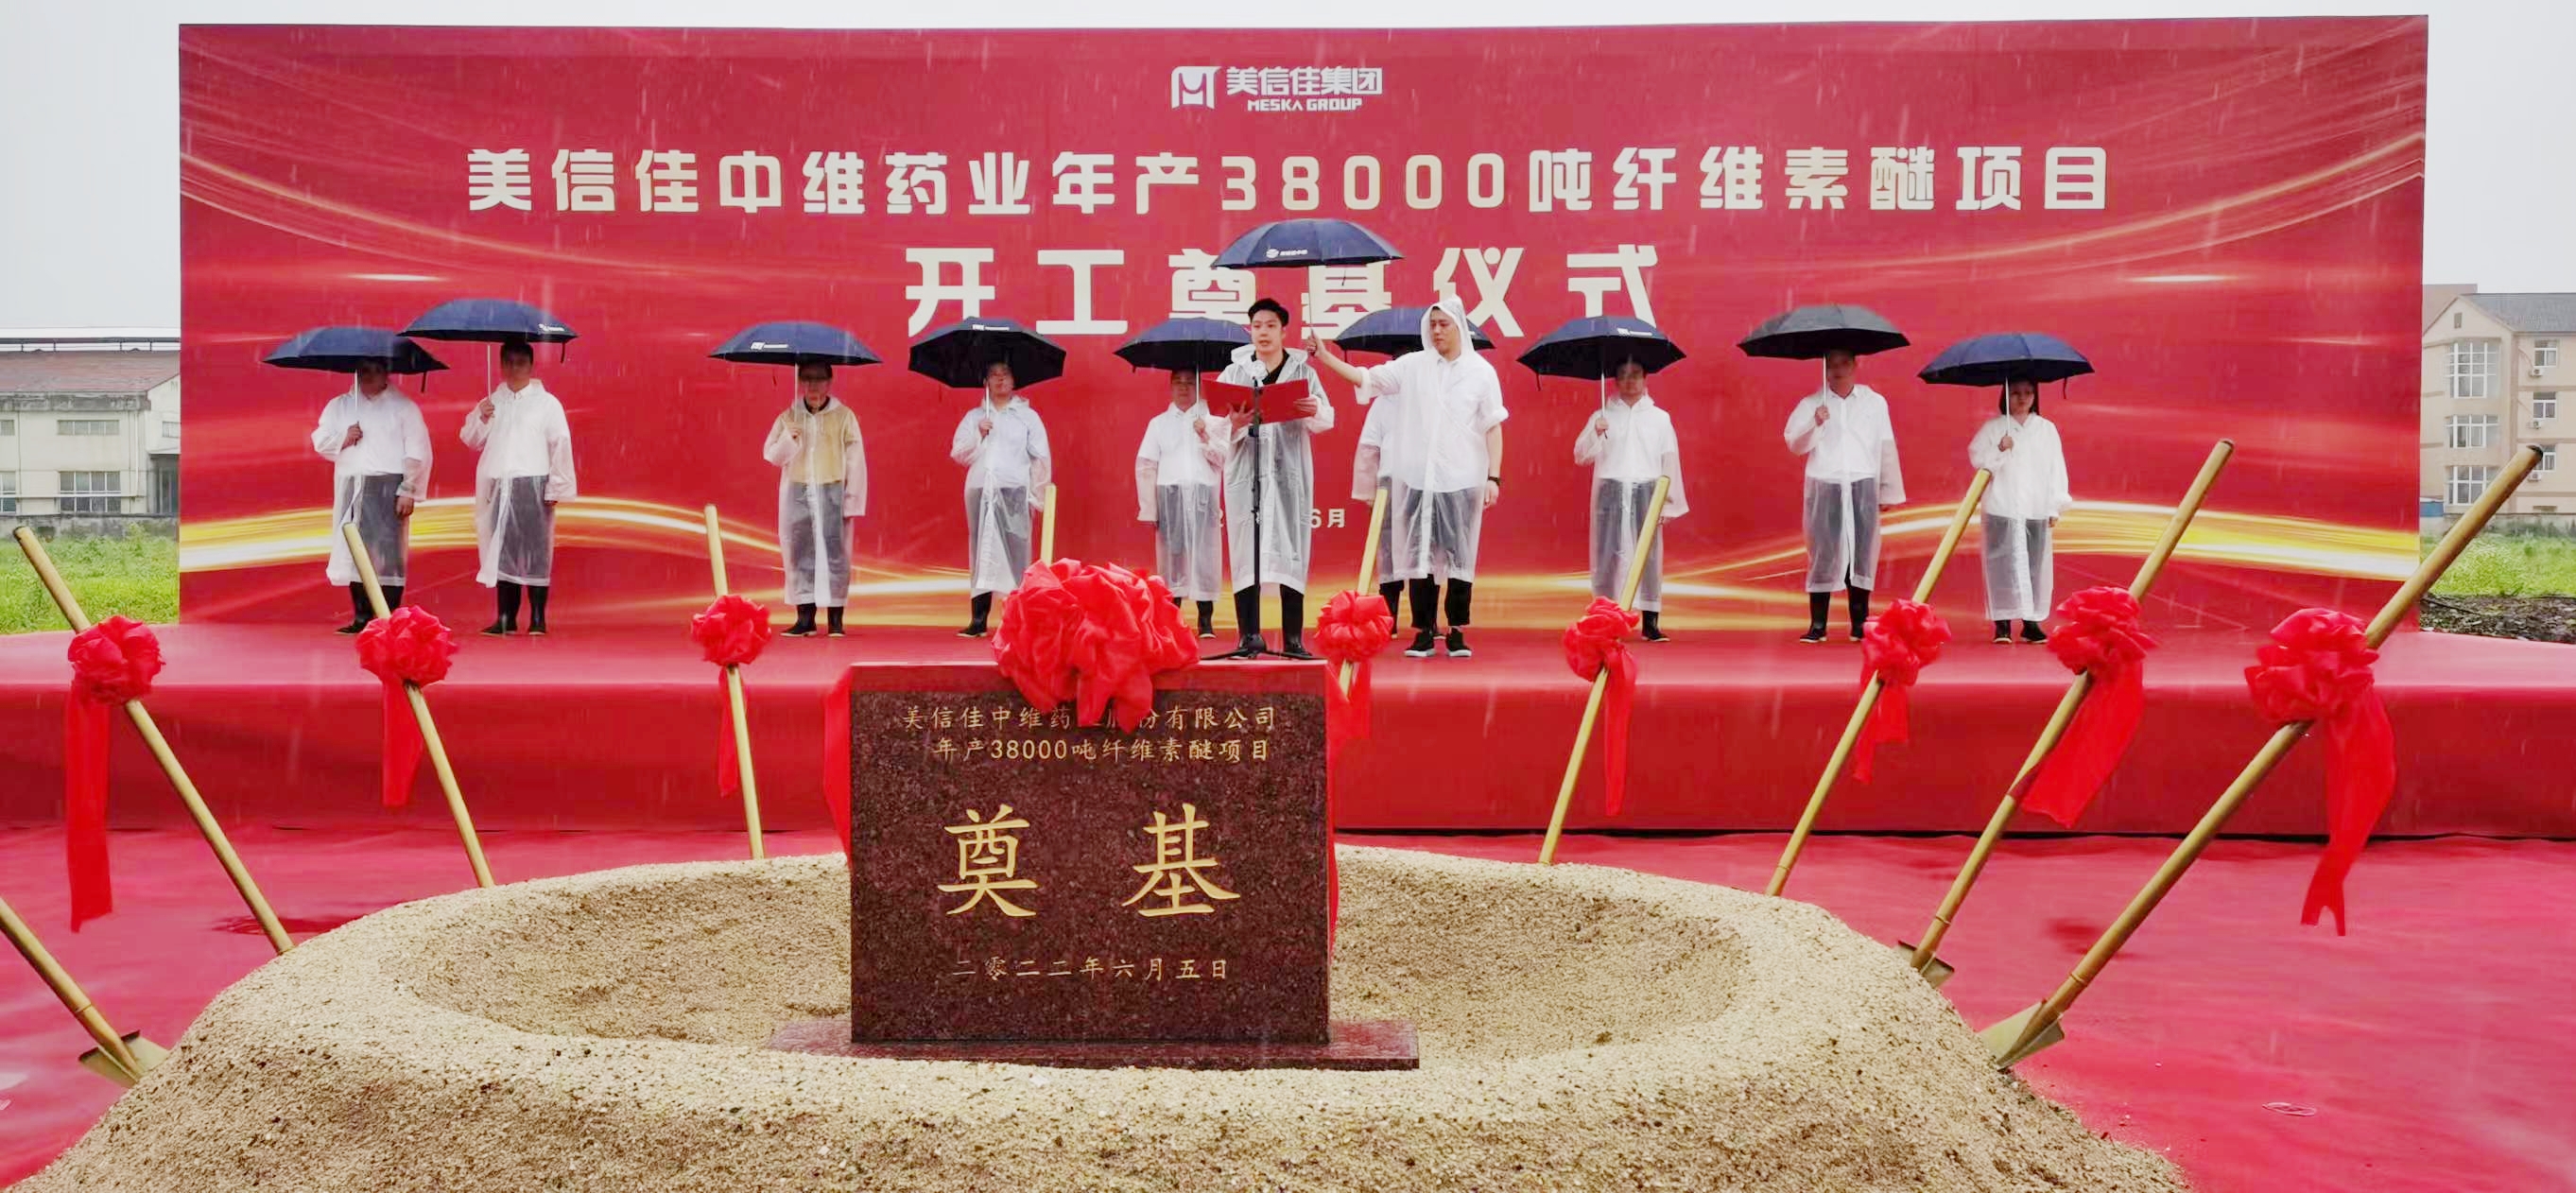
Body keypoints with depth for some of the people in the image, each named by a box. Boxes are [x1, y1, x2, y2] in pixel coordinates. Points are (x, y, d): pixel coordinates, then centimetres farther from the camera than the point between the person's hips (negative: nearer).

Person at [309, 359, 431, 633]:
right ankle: (361, 617, 9)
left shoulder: (403, 407, 4)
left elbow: (417, 453, -2)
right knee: (354, 551, 3)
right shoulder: (339, 406, 16)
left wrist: (408, 491, -8)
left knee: (388, 552, -7)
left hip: (389, 487, -4)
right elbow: (320, 441, 14)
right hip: (351, 488, 4)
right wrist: (343, 439, -7)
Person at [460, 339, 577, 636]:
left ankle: (537, 618, 0)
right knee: (501, 550, 4)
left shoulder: (547, 403, 3)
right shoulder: (491, 403, 15)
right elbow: (472, 440, 15)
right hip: (498, 486, 4)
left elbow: (560, 447, -1)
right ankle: (506, 617, 9)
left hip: (533, 485, -4)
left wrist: (556, 488, -7)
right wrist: (481, 419, -5)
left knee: (536, 550, -5)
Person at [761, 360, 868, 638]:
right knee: (799, 552, 1)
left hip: (832, 491, -2)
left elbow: (855, 460, 0)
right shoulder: (789, 417, 9)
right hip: (797, 492, 3)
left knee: (834, 552, -5)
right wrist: (788, 439, -12)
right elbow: (771, 454, 8)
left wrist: (852, 499, -5)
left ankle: (835, 618, -1)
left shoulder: (843, 416, 2)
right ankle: (805, 617, 5)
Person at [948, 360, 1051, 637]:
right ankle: (979, 620, 4)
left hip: (1014, 491, -2)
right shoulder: (974, 417, 15)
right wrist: (978, 435, -7)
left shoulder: (1027, 416, 10)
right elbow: (957, 453, 8)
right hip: (980, 491, 2)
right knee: (981, 553, 2)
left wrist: (1037, 495, -1)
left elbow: (1041, 458, 6)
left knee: (1016, 552, -9)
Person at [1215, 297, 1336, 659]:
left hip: (1289, 472, 0)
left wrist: (1314, 410, -24)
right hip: (1246, 471, 0)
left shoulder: (1303, 371, 8)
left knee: (1291, 551, -1)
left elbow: (1326, 419, -3)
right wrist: (1233, 423, -23)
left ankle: (1293, 639, 2)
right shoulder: (1234, 372, 8)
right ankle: (1249, 637, 1)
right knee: (1245, 551, -3)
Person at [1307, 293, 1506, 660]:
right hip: (1418, 478, 1)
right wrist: (1324, 356, -7)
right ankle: (1424, 632, 9)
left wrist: (1494, 477, -4)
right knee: (1419, 554, 2)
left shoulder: (1481, 371, 3)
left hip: (1461, 479, -1)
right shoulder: (1413, 365, 5)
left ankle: (1457, 632, 9)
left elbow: (1493, 428, 2)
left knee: (1460, 555, 1)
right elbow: (1366, 378, 3)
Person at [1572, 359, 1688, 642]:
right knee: (1607, 553, -3)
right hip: (1610, 491, 0)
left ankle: (1650, 622, 0)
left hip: (1646, 492, 0)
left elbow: (1670, 461, 9)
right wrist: (1596, 434, -15)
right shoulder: (1603, 416, 10)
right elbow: (1580, 456, 4)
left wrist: (1671, 502, 5)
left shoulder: (1660, 418, 11)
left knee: (1649, 555, -2)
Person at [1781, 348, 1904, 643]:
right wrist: (1815, 424, -21)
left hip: (1863, 488, 1)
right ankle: (1817, 624, 1)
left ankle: (1860, 624, 10)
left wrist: (1889, 491, 7)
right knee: (1823, 555, -3)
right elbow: (1795, 444, -3)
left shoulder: (1875, 402, 9)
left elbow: (1886, 449, 9)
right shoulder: (1811, 404, 5)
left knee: (1861, 553, 2)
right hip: (1824, 487, -1)